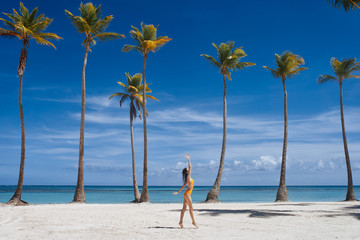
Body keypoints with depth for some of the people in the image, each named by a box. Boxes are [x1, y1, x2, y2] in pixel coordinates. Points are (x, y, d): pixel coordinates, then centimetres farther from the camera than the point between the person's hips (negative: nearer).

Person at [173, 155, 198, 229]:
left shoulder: (188, 178, 15)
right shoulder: (188, 177, -10)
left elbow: (183, 186, 18)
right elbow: (190, 166, -14)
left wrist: (178, 192, 21)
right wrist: (188, 159, -9)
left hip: (187, 194, 9)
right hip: (187, 194, -9)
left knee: (184, 209, 7)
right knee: (191, 208, -3)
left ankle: (181, 222, 8)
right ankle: (194, 222, 2)